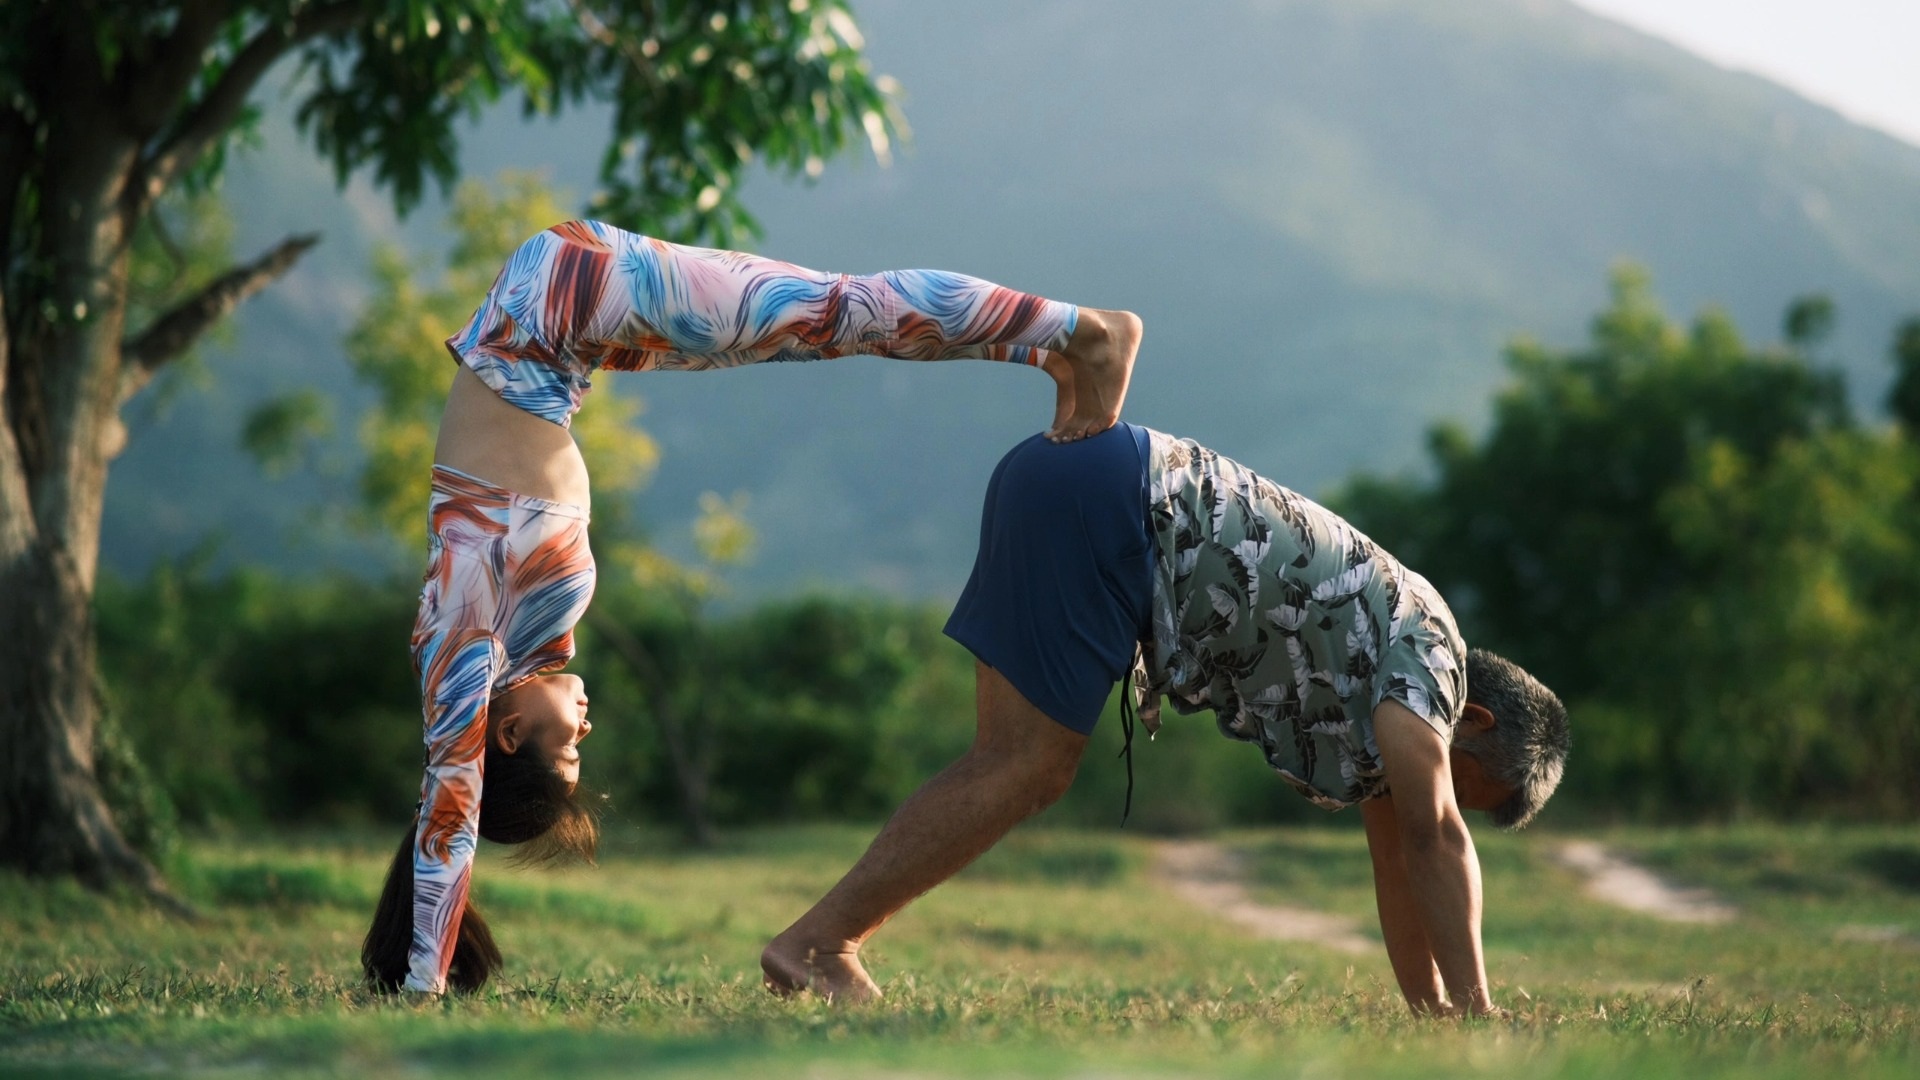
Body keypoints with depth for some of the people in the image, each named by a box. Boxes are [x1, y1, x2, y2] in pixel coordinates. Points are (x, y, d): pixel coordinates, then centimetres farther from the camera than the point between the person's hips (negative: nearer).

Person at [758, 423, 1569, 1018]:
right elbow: (1434, 830, -16)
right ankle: (817, 944, -13)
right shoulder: (1426, 643, -6)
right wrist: (1473, 1010, -16)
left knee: (1032, 770, 5)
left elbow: (1398, 854, 23)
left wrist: (1433, 1013, 21)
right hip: (1102, 503, -9)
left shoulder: (1384, 679, 20)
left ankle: (827, 946, 0)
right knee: (1023, 768, -12)